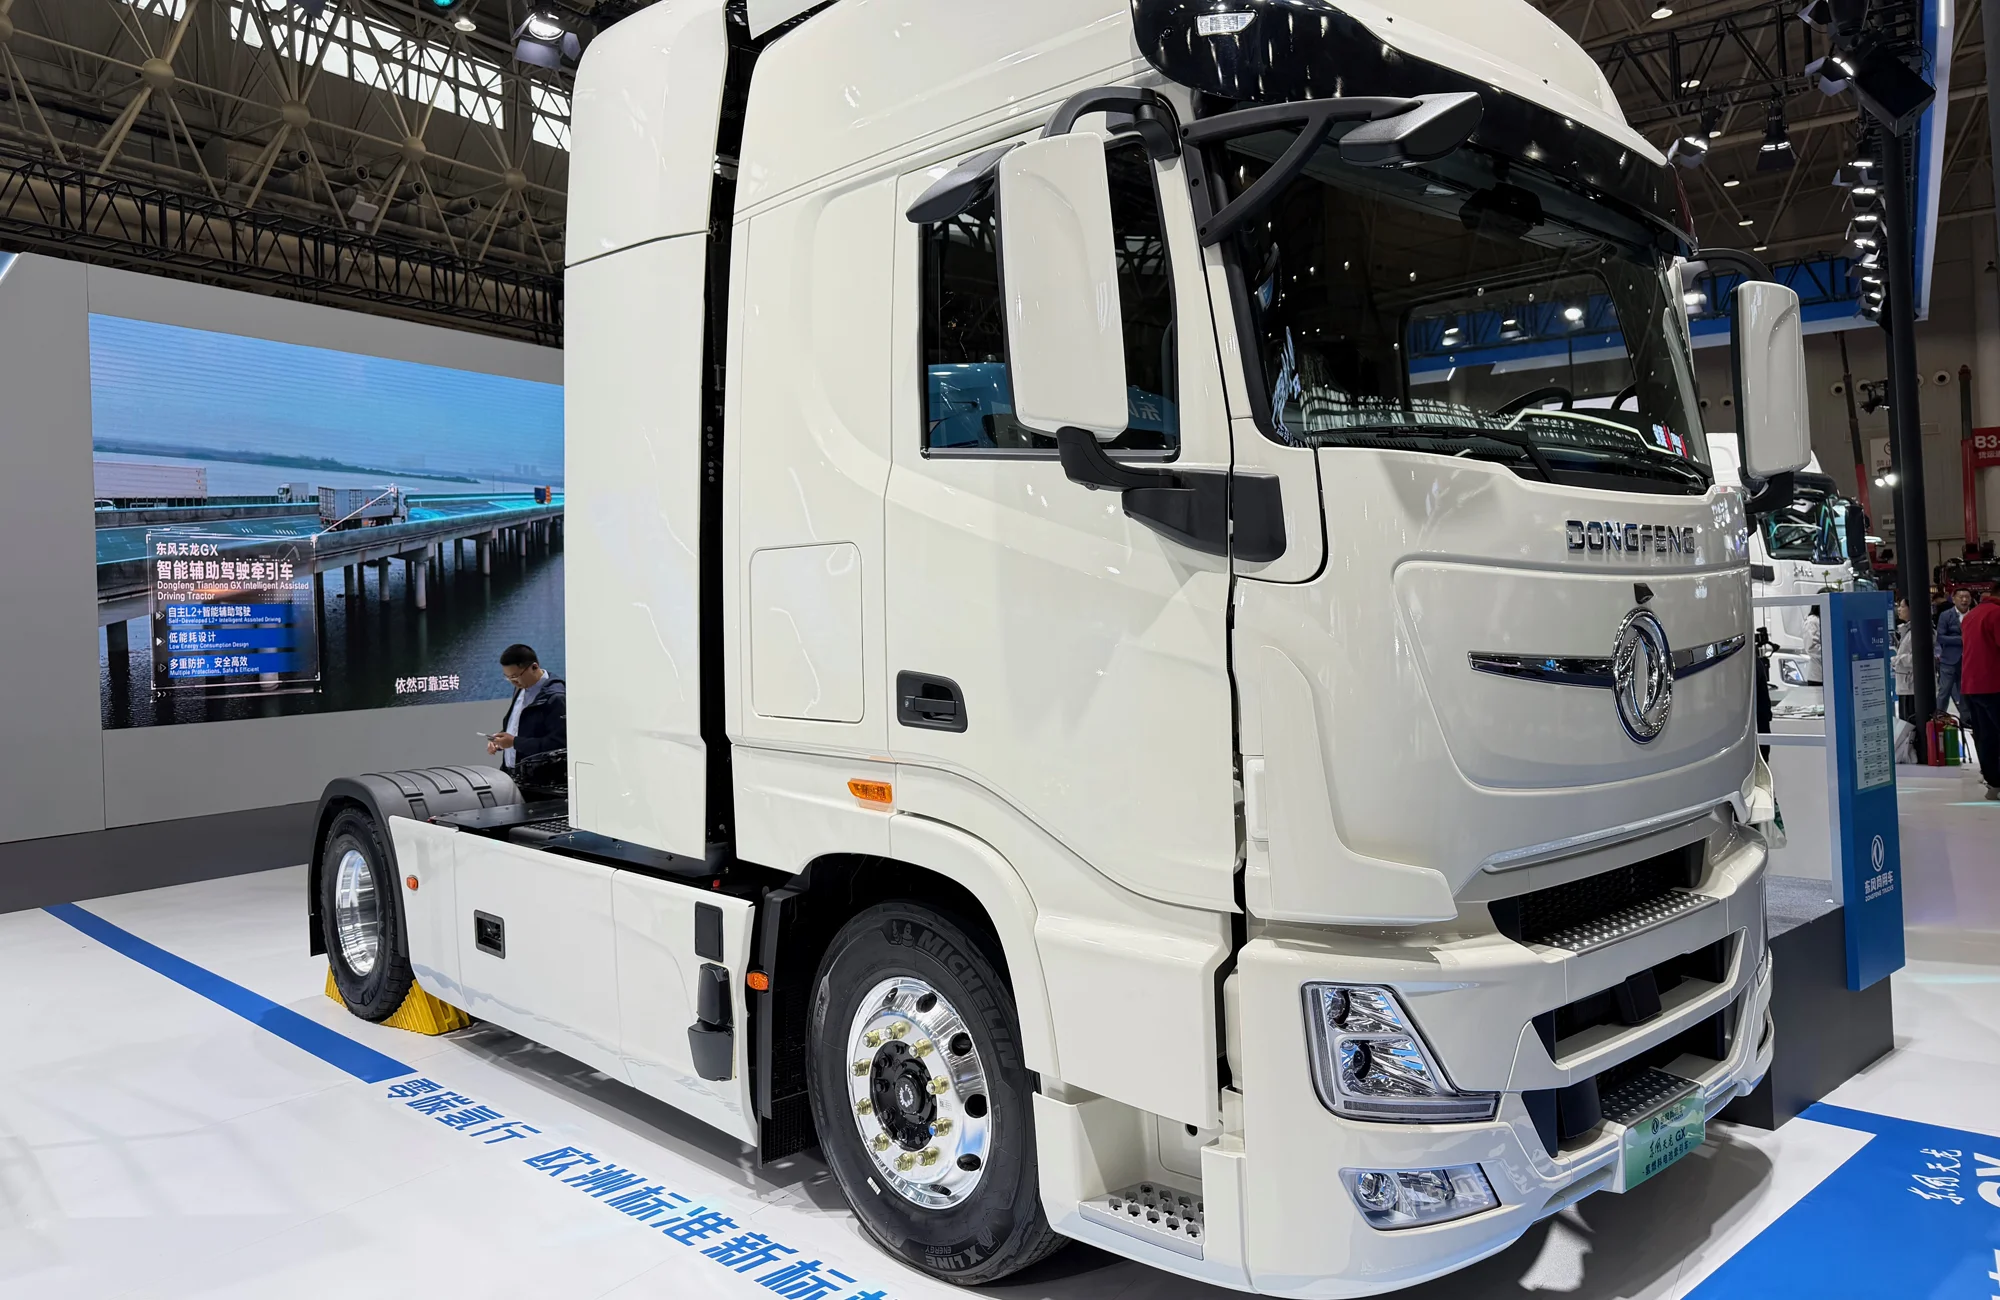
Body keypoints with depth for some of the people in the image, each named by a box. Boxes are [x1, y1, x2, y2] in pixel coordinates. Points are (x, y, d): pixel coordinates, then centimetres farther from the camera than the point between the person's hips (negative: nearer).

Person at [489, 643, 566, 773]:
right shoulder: (521, 689, 11)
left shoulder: (555, 698, -17)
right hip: (509, 772, 8)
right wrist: (499, 740, 5)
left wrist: (515, 742, -20)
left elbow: (557, 743, -21)